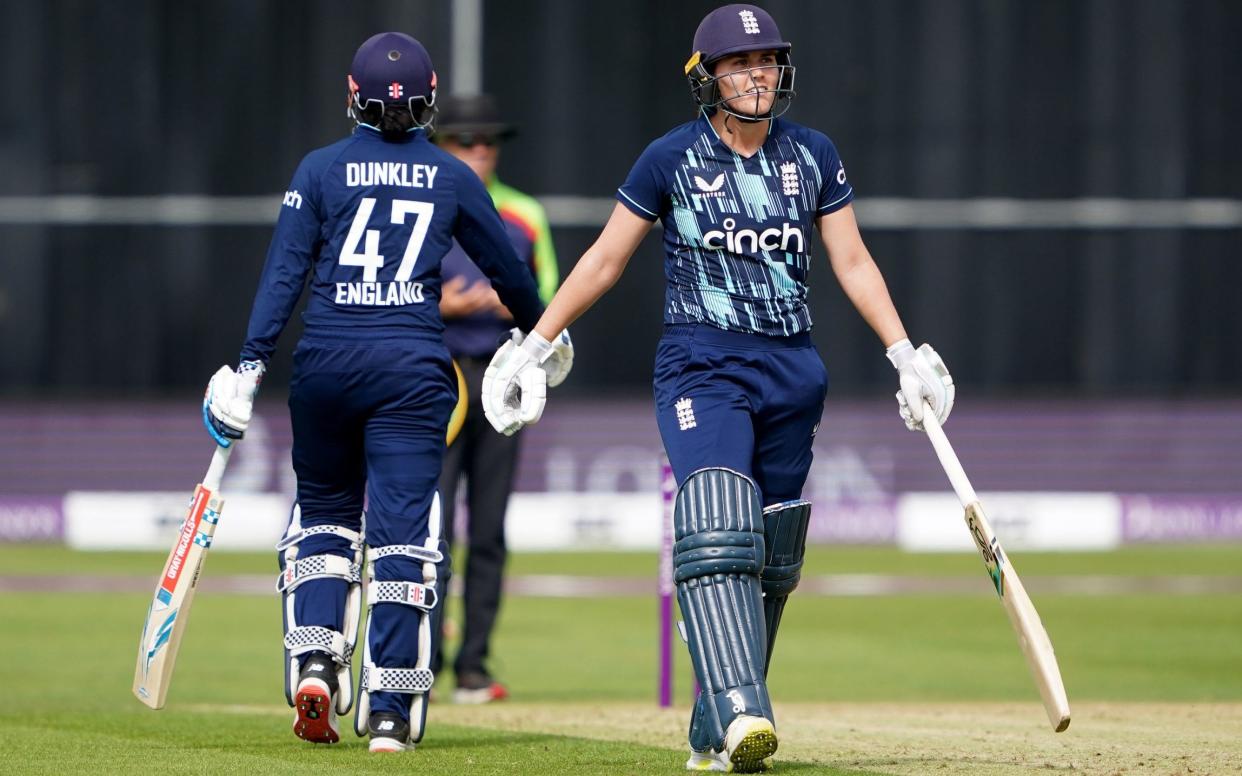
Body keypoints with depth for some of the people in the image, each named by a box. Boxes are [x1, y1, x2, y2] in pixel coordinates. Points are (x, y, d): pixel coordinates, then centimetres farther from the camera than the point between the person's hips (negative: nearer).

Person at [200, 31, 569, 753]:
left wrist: (251, 366, -6)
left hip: (326, 362, 1)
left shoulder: (321, 170, 3)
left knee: (325, 513, 18)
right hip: (413, 364, -1)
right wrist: (541, 332, 36)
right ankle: (390, 709, -6)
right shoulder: (454, 178, 7)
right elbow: (508, 268, 18)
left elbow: (285, 270, -4)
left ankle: (314, 661, -1)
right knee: (402, 530, -1)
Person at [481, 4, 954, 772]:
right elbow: (605, 260, 5)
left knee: (770, 561, 5)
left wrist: (905, 353, 1)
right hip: (701, 369, -4)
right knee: (718, 534, -23)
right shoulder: (672, 159, -1)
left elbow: (852, 261, 11)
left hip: (792, 372, 4)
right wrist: (532, 347, 4)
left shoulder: (813, 155, 8)